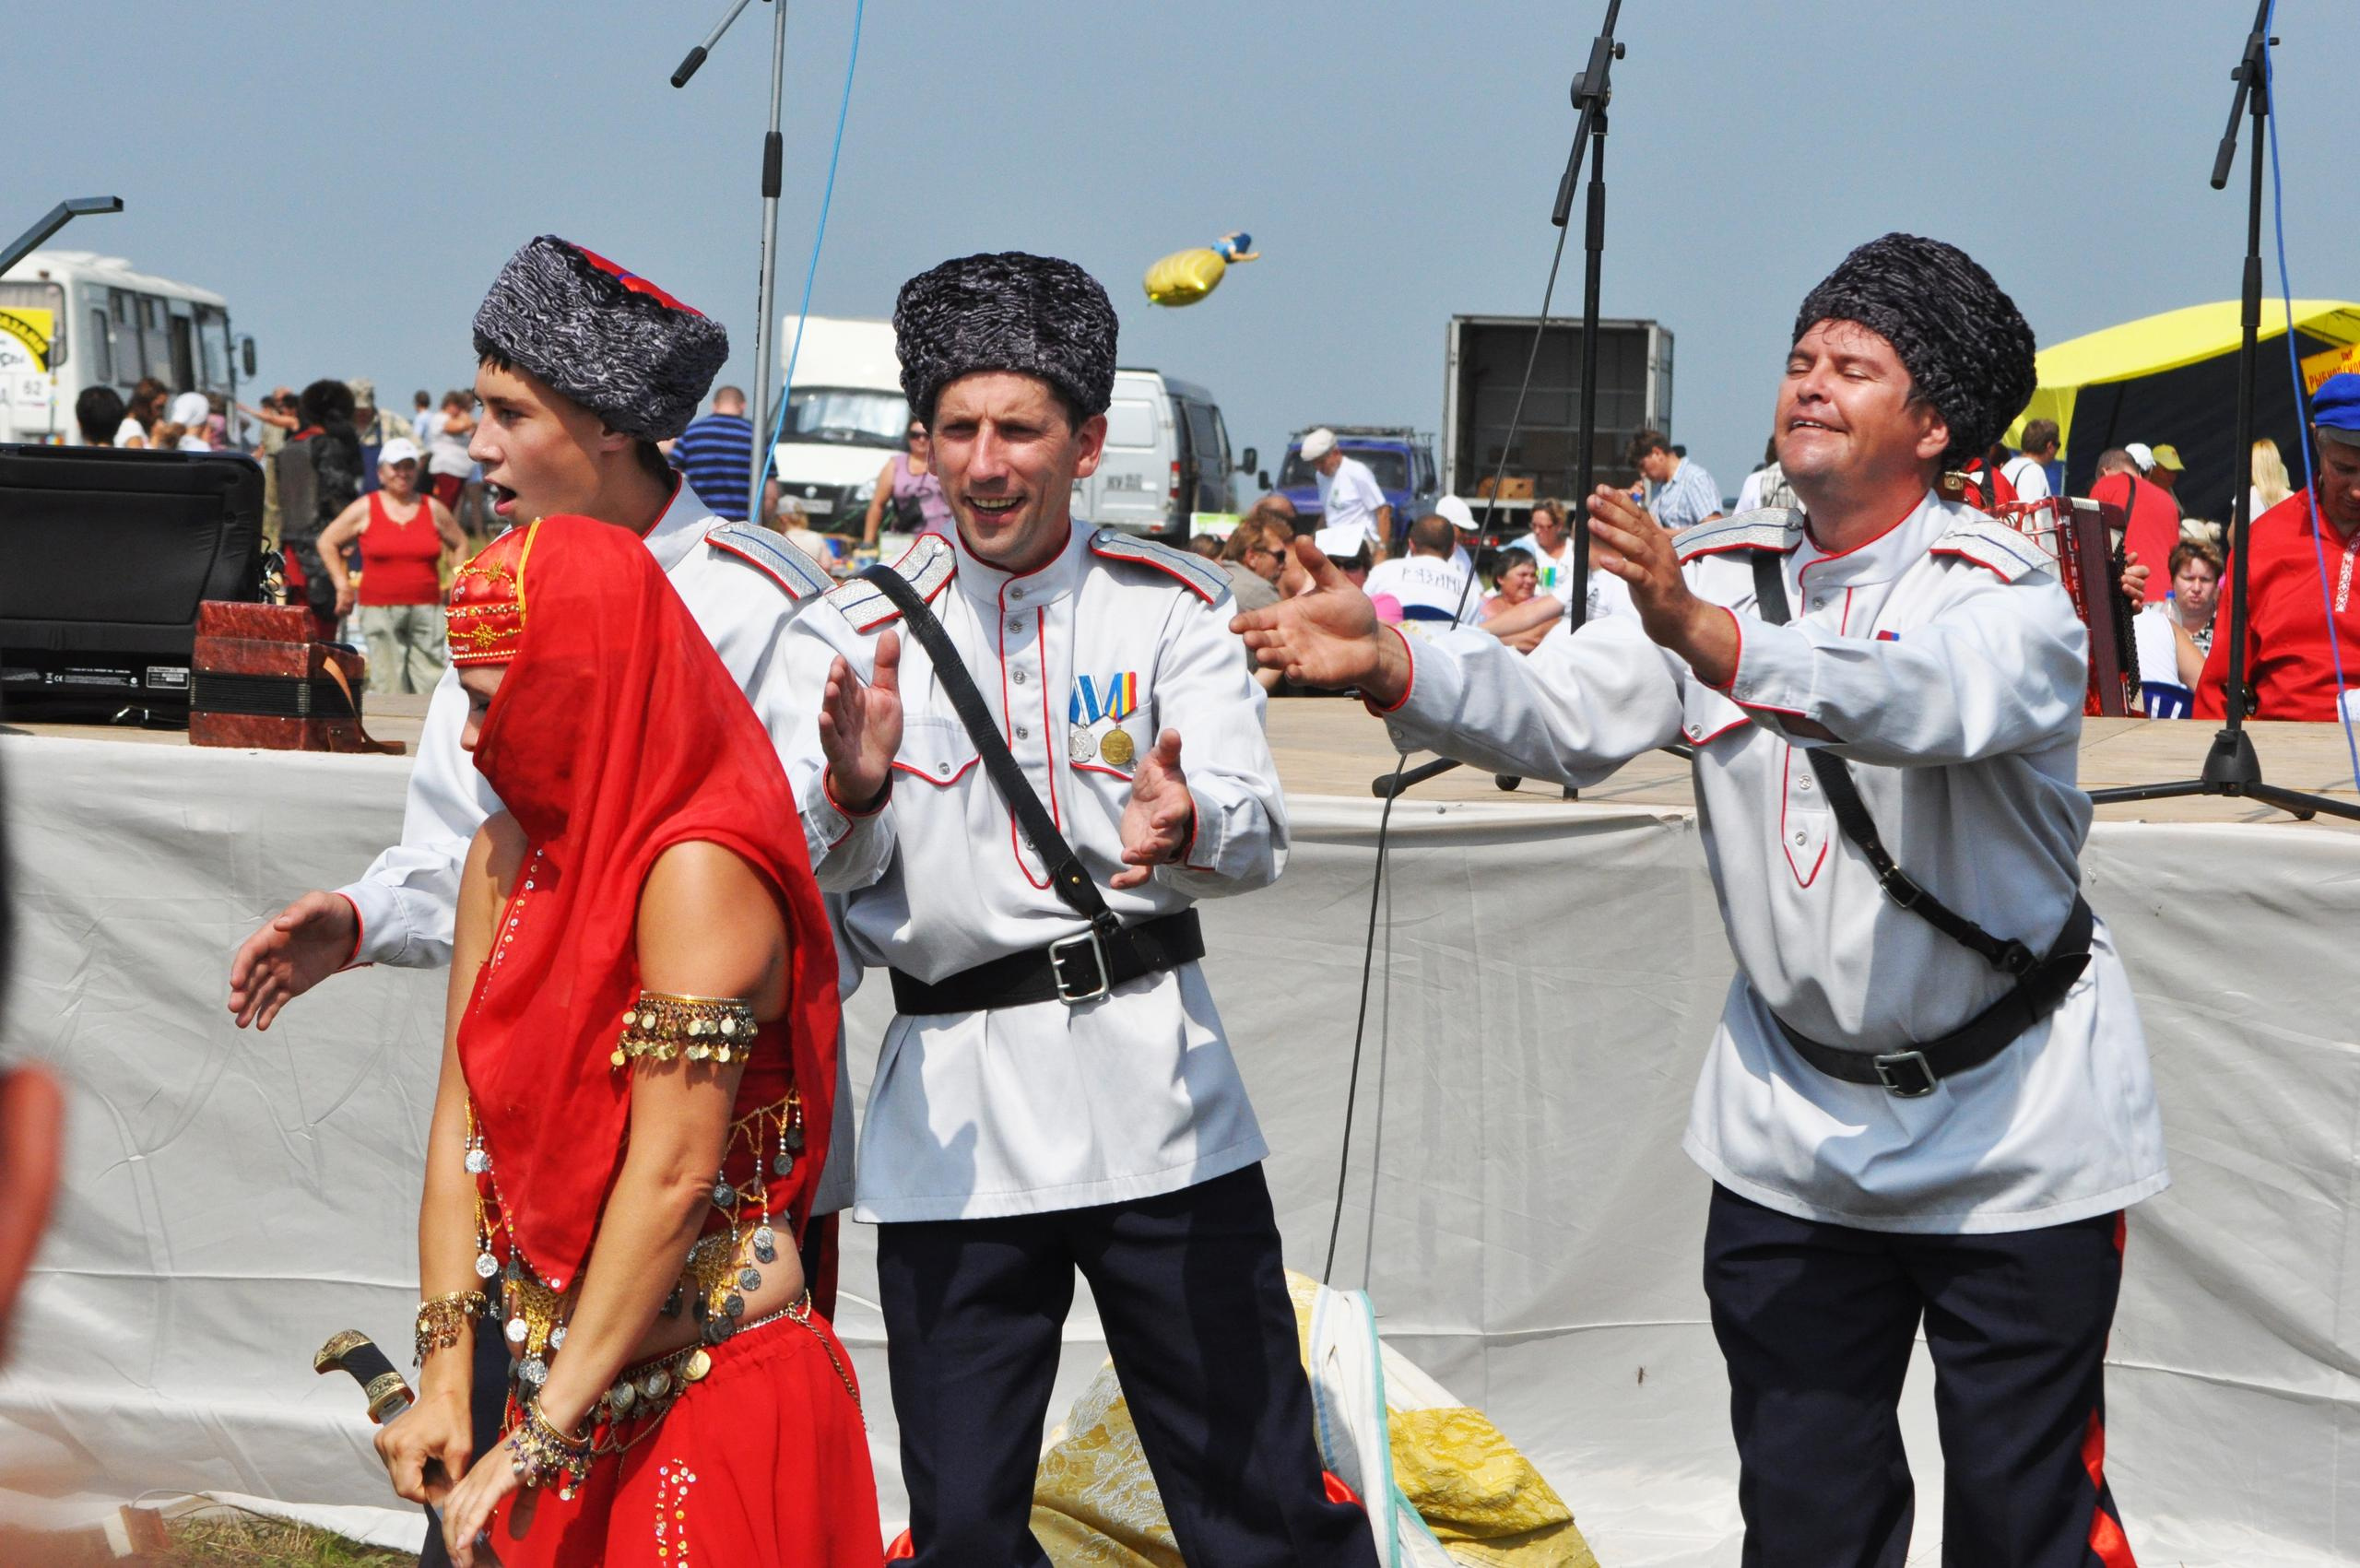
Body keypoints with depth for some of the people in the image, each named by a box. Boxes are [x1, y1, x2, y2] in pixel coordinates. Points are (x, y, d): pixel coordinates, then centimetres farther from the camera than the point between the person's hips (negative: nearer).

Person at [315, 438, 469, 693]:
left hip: (426, 608, 1)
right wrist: (342, 584, 5)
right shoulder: (365, 509, 6)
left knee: (431, 680, -6)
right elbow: (327, 542, 12)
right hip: (379, 611, -1)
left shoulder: (433, 509, 11)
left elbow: (460, 544, 21)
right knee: (388, 685, -5)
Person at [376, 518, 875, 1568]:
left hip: (712, 1396, -7)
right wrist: (445, 1380, -1)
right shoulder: (507, 853, 7)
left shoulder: (700, 870, -17)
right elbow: (462, 1120, 6)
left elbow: (672, 1176, -21)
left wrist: (541, 1440, -20)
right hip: (563, 1387, 7)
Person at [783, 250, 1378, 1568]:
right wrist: (853, 792, -29)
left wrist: (1182, 830, -31)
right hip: (952, 1122, 1)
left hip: (1158, 1093, 0)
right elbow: (797, 861, -6)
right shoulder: (857, 633, 5)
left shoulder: (1172, 605, 4)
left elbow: (1259, 830, -8)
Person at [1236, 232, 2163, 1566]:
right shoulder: (1719, 577, 3)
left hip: (2010, 1122, -4)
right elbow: (1559, 715, -10)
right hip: (1798, 1123, 5)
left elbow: (1929, 700, -35)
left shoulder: (2007, 593, -12)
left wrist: (1710, 641, -51)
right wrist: (1391, 664, -30)